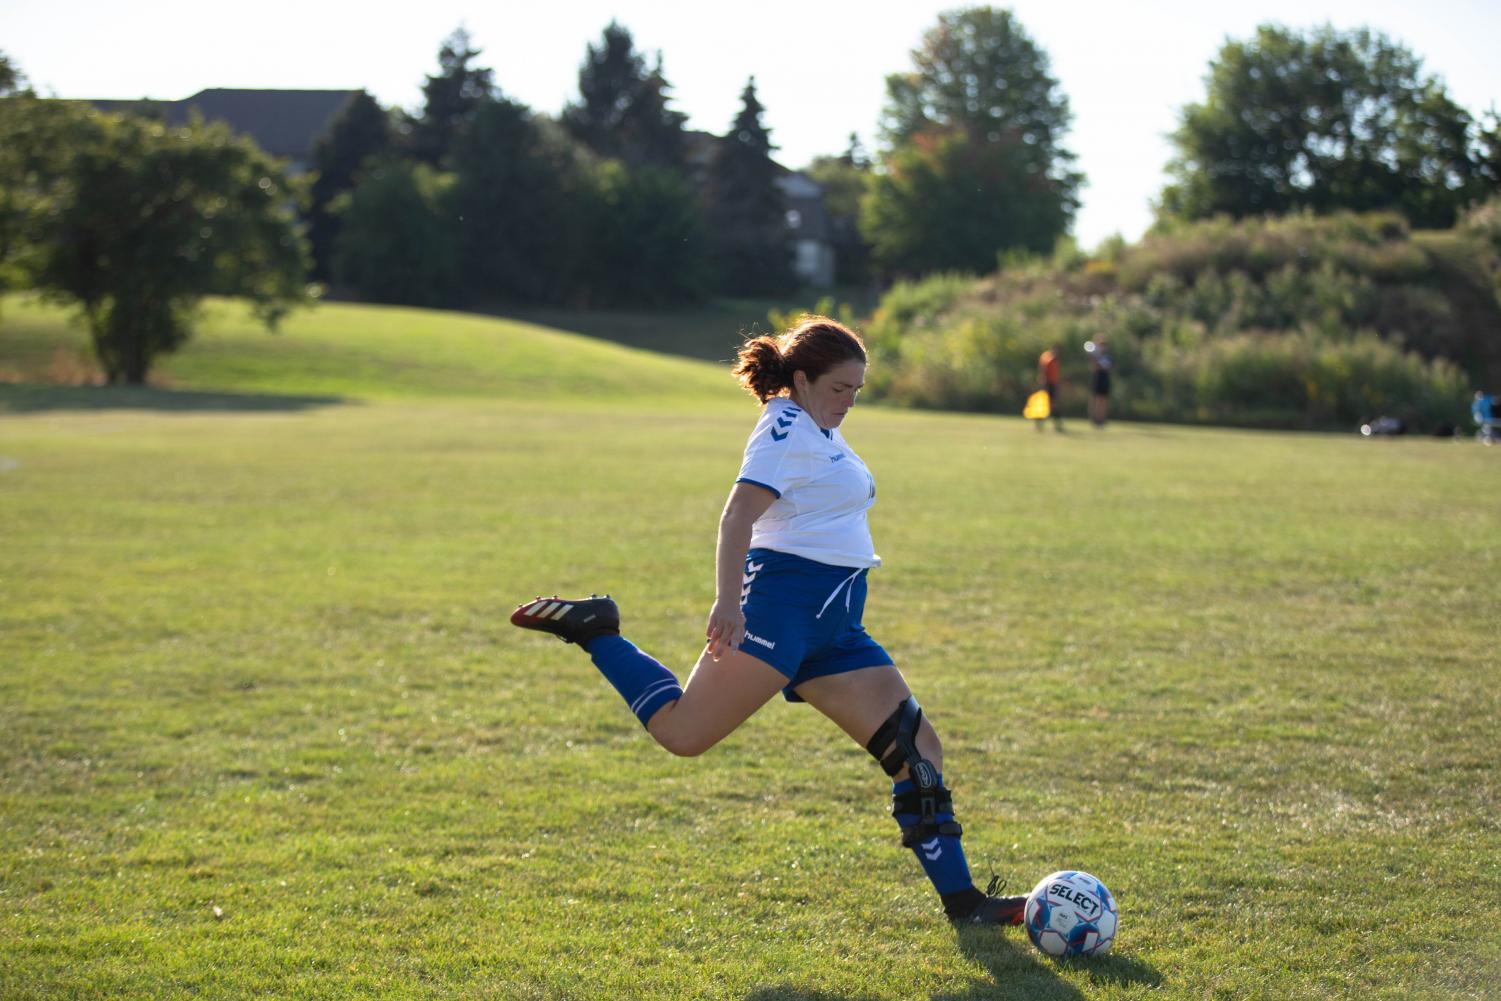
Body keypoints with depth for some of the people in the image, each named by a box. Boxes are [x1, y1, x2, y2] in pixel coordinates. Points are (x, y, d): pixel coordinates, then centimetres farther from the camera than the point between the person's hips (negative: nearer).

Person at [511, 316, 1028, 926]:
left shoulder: (819, 433, 21)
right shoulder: (786, 426, -8)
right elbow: (737, 516, -21)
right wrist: (728, 603, -33)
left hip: (834, 625, 9)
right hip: (785, 602, -9)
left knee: (917, 748, 3)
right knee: (682, 732, -16)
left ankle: (961, 899, 7)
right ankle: (595, 630, 3)